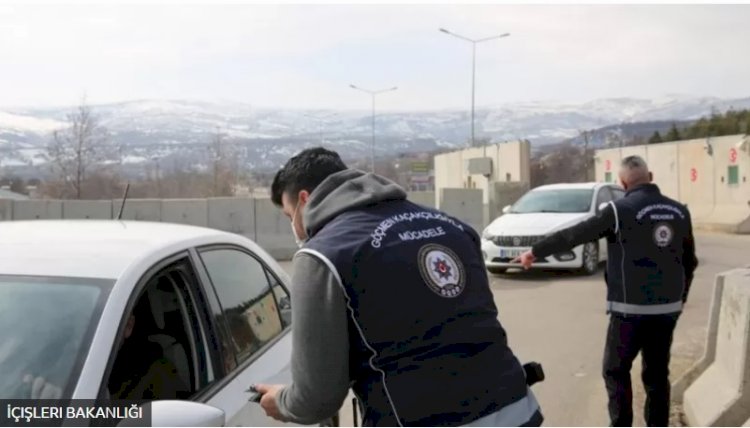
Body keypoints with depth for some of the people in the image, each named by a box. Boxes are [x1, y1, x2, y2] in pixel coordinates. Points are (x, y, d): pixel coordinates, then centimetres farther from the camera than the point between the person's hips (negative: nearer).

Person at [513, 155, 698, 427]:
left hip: (630, 308, -5)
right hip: (668, 308, 5)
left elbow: (573, 235, -6)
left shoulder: (621, 210, -11)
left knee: (616, 371, 8)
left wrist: (536, 252, 4)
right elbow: (689, 261, 13)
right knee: (658, 374, 13)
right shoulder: (679, 211, 6)